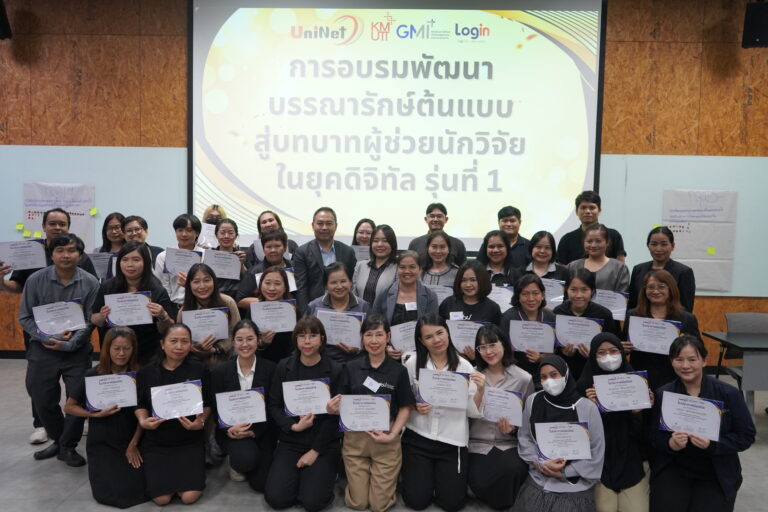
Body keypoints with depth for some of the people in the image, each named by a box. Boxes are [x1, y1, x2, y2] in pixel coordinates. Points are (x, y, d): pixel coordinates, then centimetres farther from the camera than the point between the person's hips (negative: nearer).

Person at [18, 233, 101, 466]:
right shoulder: (36, 280, -6)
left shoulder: (90, 283, -9)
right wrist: (48, 338, -15)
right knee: (43, 401, 12)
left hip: (77, 351, -1)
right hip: (42, 350, 2)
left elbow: (90, 321, -7)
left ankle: (68, 446, 23)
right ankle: (58, 439, 37)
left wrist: (68, 344, -18)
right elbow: (25, 317, -2)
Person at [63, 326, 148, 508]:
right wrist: (96, 414, -16)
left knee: (137, 490, -9)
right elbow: (69, 406, -1)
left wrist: (134, 444, -8)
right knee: (111, 494, -12)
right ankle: (102, 467, 20)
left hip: (131, 441, 1)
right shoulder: (93, 375, -8)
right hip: (101, 442, 0)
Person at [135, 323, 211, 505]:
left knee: (190, 496, -11)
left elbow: (207, 405, 2)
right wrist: (143, 421, -16)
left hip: (190, 440, -1)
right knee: (161, 498, -7)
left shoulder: (199, 370, -3)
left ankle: (184, 472, 23)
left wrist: (200, 422, -18)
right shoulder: (146, 372, 1)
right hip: (156, 441, 1)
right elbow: (140, 405, 6)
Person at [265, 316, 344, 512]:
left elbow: (334, 415, -6)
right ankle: (299, 474, 17)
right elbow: (274, 405, 2)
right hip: (290, 441, 2)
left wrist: (315, 451, -10)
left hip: (324, 444, -2)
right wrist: (293, 426, -16)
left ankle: (324, 474, 15)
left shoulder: (335, 370, -6)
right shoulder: (284, 367, 1)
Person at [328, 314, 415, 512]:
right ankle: (354, 477, 34)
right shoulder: (351, 368, -1)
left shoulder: (399, 370, -4)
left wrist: (392, 435, -13)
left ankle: (391, 477, 31)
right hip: (355, 438, 1)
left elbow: (405, 408, 0)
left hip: (386, 440, -1)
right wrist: (333, 409, -19)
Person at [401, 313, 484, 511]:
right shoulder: (412, 362, -6)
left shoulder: (464, 365, -5)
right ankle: (421, 472, 31)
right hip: (418, 437, 0)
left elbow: (473, 412, -4)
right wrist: (414, 406, -16)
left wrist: (480, 390, -21)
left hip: (453, 441, 0)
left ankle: (440, 474, 31)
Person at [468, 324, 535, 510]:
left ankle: (504, 502, 5)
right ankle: (494, 499, 15)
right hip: (478, 443, 1)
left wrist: (513, 428, -15)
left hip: (510, 444, -1)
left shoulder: (524, 378, -2)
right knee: (481, 485, -24)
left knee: (511, 470, -32)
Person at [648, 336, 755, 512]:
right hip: (672, 469, 0)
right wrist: (670, 444, -24)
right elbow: (653, 435, -3)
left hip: (718, 475, 0)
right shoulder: (662, 394, -4)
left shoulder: (729, 393, -6)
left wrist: (712, 445, -20)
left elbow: (746, 435, -5)